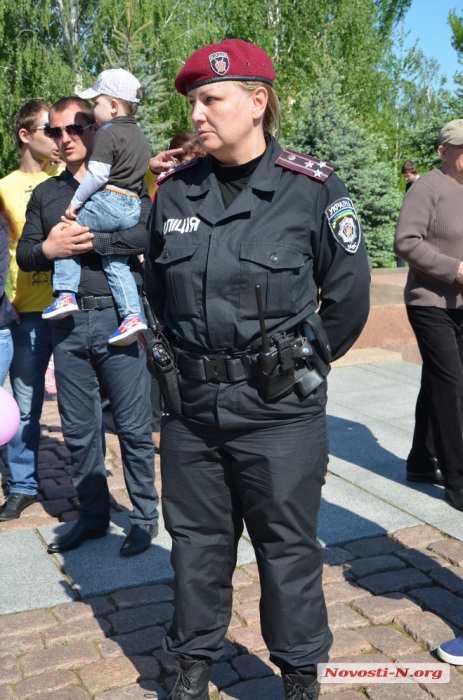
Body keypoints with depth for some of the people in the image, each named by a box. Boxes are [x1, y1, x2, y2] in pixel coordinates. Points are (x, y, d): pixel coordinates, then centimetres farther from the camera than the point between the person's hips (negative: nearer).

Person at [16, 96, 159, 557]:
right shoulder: (45, 193, 17)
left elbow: (150, 233, -13)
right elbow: (23, 253, 13)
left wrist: (92, 242, -16)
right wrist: (48, 248, -8)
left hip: (118, 318, -4)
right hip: (68, 324, 4)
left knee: (133, 427, 2)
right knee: (78, 430, 11)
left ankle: (145, 517, 18)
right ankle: (93, 515, 26)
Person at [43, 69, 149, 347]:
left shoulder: (108, 133, -8)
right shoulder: (140, 135, 19)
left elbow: (97, 174, -16)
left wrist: (76, 202, -9)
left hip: (107, 201, -8)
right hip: (132, 206, 8)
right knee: (116, 262, 9)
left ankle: (66, 295, -3)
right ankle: (132, 316, 0)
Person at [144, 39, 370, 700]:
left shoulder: (312, 188, -9)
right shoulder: (174, 191, 2)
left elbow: (348, 295, 0)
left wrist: (301, 364, 5)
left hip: (279, 410, -3)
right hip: (191, 405, 4)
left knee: (287, 545, 10)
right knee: (197, 540, 17)